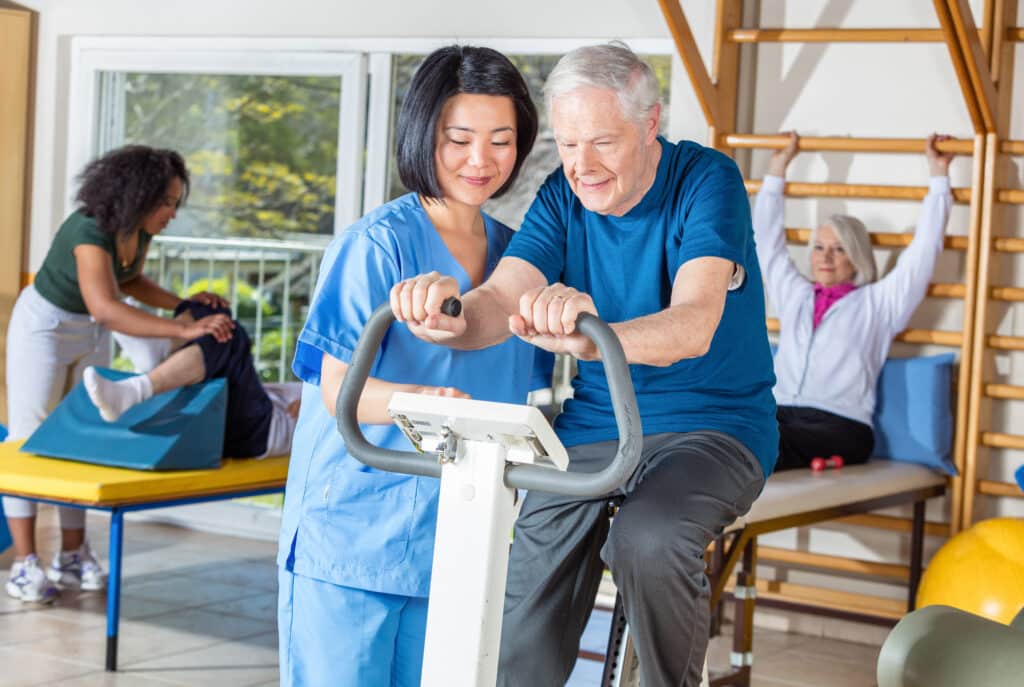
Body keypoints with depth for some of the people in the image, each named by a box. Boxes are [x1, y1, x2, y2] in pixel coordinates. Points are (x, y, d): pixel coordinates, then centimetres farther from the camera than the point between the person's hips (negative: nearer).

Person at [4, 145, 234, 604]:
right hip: (45, 326, -8)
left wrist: (184, 303, -9)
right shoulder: (89, 231, -35)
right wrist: (184, 330, -55)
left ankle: (72, 556, 13)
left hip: (90, 333, 8)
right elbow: (107, 307, -49)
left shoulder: (139, 229, -11)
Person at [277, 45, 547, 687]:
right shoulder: (379, 245, -8)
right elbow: (337, 389, -17)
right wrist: (417, 400, -35)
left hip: (452, 535, 6)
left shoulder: (515, 253, 12)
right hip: (352, 530, -5)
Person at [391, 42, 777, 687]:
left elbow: (694, 324, -31)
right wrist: (449, 316, -42)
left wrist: (591, 336, -52)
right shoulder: (563, 196, 0)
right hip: (593, 425, 5)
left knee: (646, 539, -34)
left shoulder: (707, 180, -14)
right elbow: (501, 300, -16)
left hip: (714, 422, -4)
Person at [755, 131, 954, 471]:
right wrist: (777, 168, 36)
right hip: (780, 416, 4)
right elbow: (766, 238, 32)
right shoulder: (794, 295, 25)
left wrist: (939, 175, 11)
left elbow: (924, 250, 8)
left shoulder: (877, 303, 13)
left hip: (839, 427, -4)